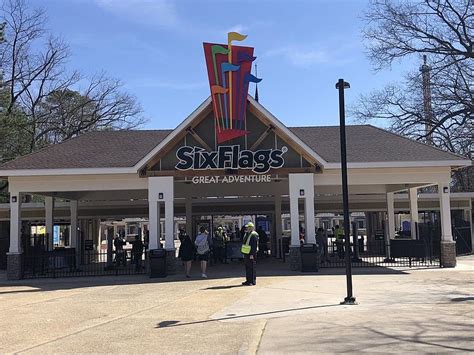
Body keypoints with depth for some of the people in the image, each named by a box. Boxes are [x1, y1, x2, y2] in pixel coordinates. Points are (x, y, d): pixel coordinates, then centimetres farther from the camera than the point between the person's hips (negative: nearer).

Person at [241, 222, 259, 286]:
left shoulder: (254, 235, -14)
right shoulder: (246, 234, 16)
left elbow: (254, 246, -19)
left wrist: (252, 254, -22)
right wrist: (243, 253, 20)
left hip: (251, 254, -9)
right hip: (246, 254, 9)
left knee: (252, 268, -5)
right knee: (247, 267, 13)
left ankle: (253, 281, -1)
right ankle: (248, 280, 20)